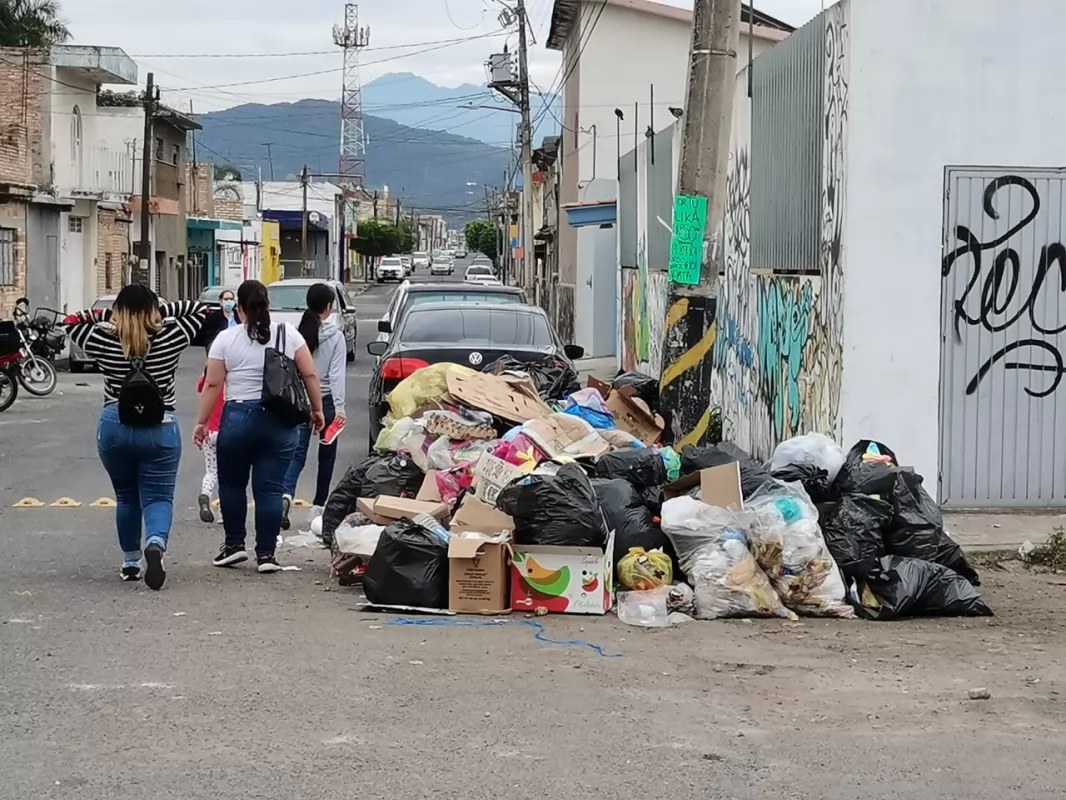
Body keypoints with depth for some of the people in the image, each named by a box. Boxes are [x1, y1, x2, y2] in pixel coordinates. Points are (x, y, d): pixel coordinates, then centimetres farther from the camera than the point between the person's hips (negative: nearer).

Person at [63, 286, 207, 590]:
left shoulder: (103, 340, -4)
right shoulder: (171, 337, -5)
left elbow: (70, 321, 14)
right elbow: (198, 310, 11)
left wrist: (105, 315, 8)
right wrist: (162, 310, 6)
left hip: (114, 428, 1)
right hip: (160, 430, -1)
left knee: (126, 497, 18)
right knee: (158, 497, 1)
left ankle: (131, 562, 25)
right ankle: (156, 543, -27)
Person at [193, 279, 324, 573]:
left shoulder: (226, 339, -1)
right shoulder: (288, 333, 3)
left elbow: (212, 385, -2)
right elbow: (310, 376, 1)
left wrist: (201, 422, 4)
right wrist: (317, 410, 11)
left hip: (238, 419, -1)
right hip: (280, 421, 1)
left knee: (232, 483, 17)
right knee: (270, 489, 3)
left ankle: (234, 544, 19)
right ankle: (266, 553, 3)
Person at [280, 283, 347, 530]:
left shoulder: (296, 334, -2)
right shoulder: (335, 336, -9)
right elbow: (337, 374, -13)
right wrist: (340, 407, -14)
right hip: (326, 400, -2)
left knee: (298, 452, 2)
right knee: (326, 454, 13)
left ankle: (286, 494, -22)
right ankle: (319, 504, 20)